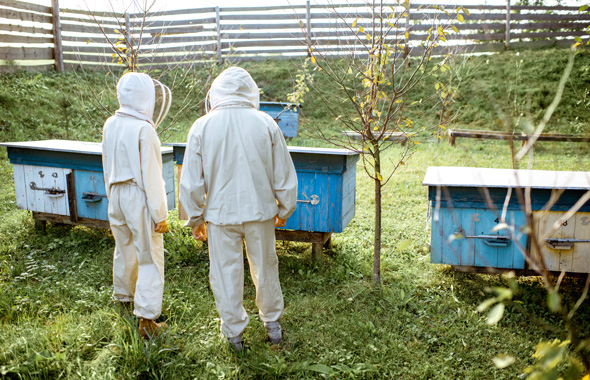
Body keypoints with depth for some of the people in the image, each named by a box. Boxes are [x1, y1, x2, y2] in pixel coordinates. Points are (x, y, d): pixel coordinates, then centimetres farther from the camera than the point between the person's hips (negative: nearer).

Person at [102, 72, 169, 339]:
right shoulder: (143, 129, -19)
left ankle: (123, 296, 45)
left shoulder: (110, 125, 3)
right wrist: (159, 214, -13)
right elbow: (151, 176, -18)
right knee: (150, 258, 0)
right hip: (139, 197, -7)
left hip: (117, 195, 8)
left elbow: (107, 167, 13)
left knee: (124, 249, 25)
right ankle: (146, 318, 0)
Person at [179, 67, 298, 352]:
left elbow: (191, 182, -5)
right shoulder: (266, 124, -7)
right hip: (260, 211, 1)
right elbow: (283, 174, -1)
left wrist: (195, 220, 8)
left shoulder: (202, 127, -8)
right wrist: (283, 210, 13)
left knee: (226, 273, 13)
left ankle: (234, 333, 27)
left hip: (220, 214, -1)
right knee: (265, 269, 18)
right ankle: (272, 323, 34)